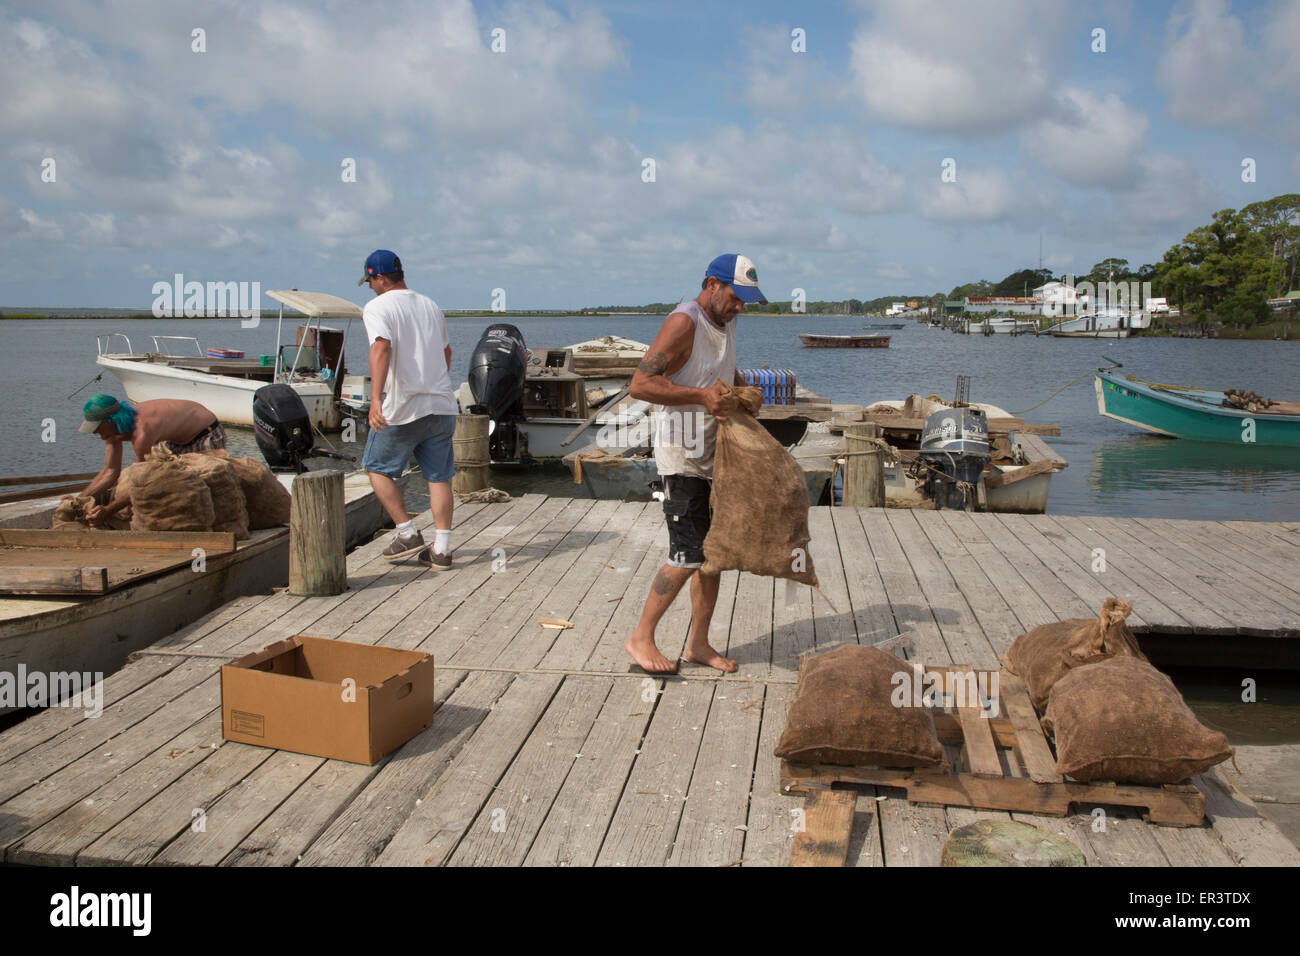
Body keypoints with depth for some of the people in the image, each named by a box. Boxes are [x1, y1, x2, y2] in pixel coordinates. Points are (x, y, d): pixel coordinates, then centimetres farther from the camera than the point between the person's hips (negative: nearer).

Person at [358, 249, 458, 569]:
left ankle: (407, 534, 10)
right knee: (438, 476, 8)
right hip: (442, 405, 6)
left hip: (403, 409, -6)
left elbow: (381, 348, -23)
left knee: (378, 469, 14)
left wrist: (375, 398, -33)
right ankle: (441, 549, 7)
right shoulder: (430, 305, 16)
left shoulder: (378, 307, -5)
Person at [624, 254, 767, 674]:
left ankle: (698, 643, 21)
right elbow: (640, 384, -23)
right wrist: (700, 395, -28)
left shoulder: (725, 324, 14)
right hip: (682, 456, -9)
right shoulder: (683, 323, -15)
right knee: (687, 556, -9)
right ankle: (640, 638, 6)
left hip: (714, 455, 9)